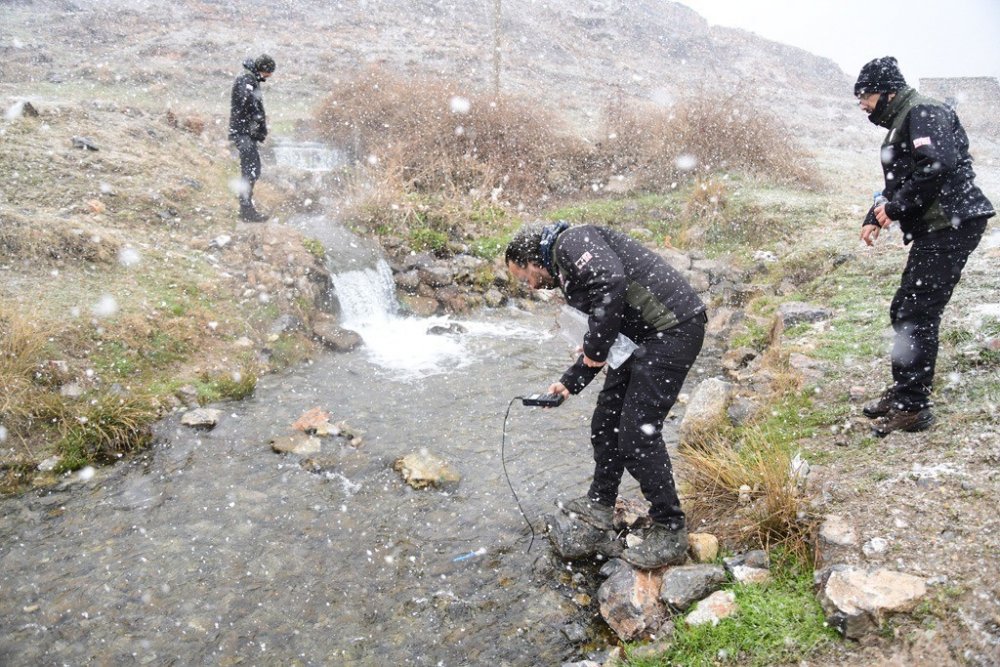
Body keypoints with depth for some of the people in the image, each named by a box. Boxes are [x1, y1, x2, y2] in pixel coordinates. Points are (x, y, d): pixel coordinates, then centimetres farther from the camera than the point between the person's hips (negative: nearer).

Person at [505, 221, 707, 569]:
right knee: (606, 419, 15)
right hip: (645, 336, 10)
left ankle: (670, 533, 7)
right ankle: (600, 504, 31)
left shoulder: (572, 242, -8)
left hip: (672, 328, -10)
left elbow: (611, 280, -29)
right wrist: (569, 383, 23)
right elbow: (599, 344, 26)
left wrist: (595, 347, -19)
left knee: (638, 431, -8)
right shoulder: (568, 273, 21)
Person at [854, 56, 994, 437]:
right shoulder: (902, 124, 22)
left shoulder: (923, 113, -9)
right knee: (905, 312, 14)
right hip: (936, 231, 11)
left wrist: (895, 208, -16)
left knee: (915, 315, -11)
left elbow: (938, 165, -25)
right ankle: (903, 392, 25)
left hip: (951, 226, -11)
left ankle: (912, 407, -4)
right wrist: (874, 218, 13)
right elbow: (898, 183, 27)